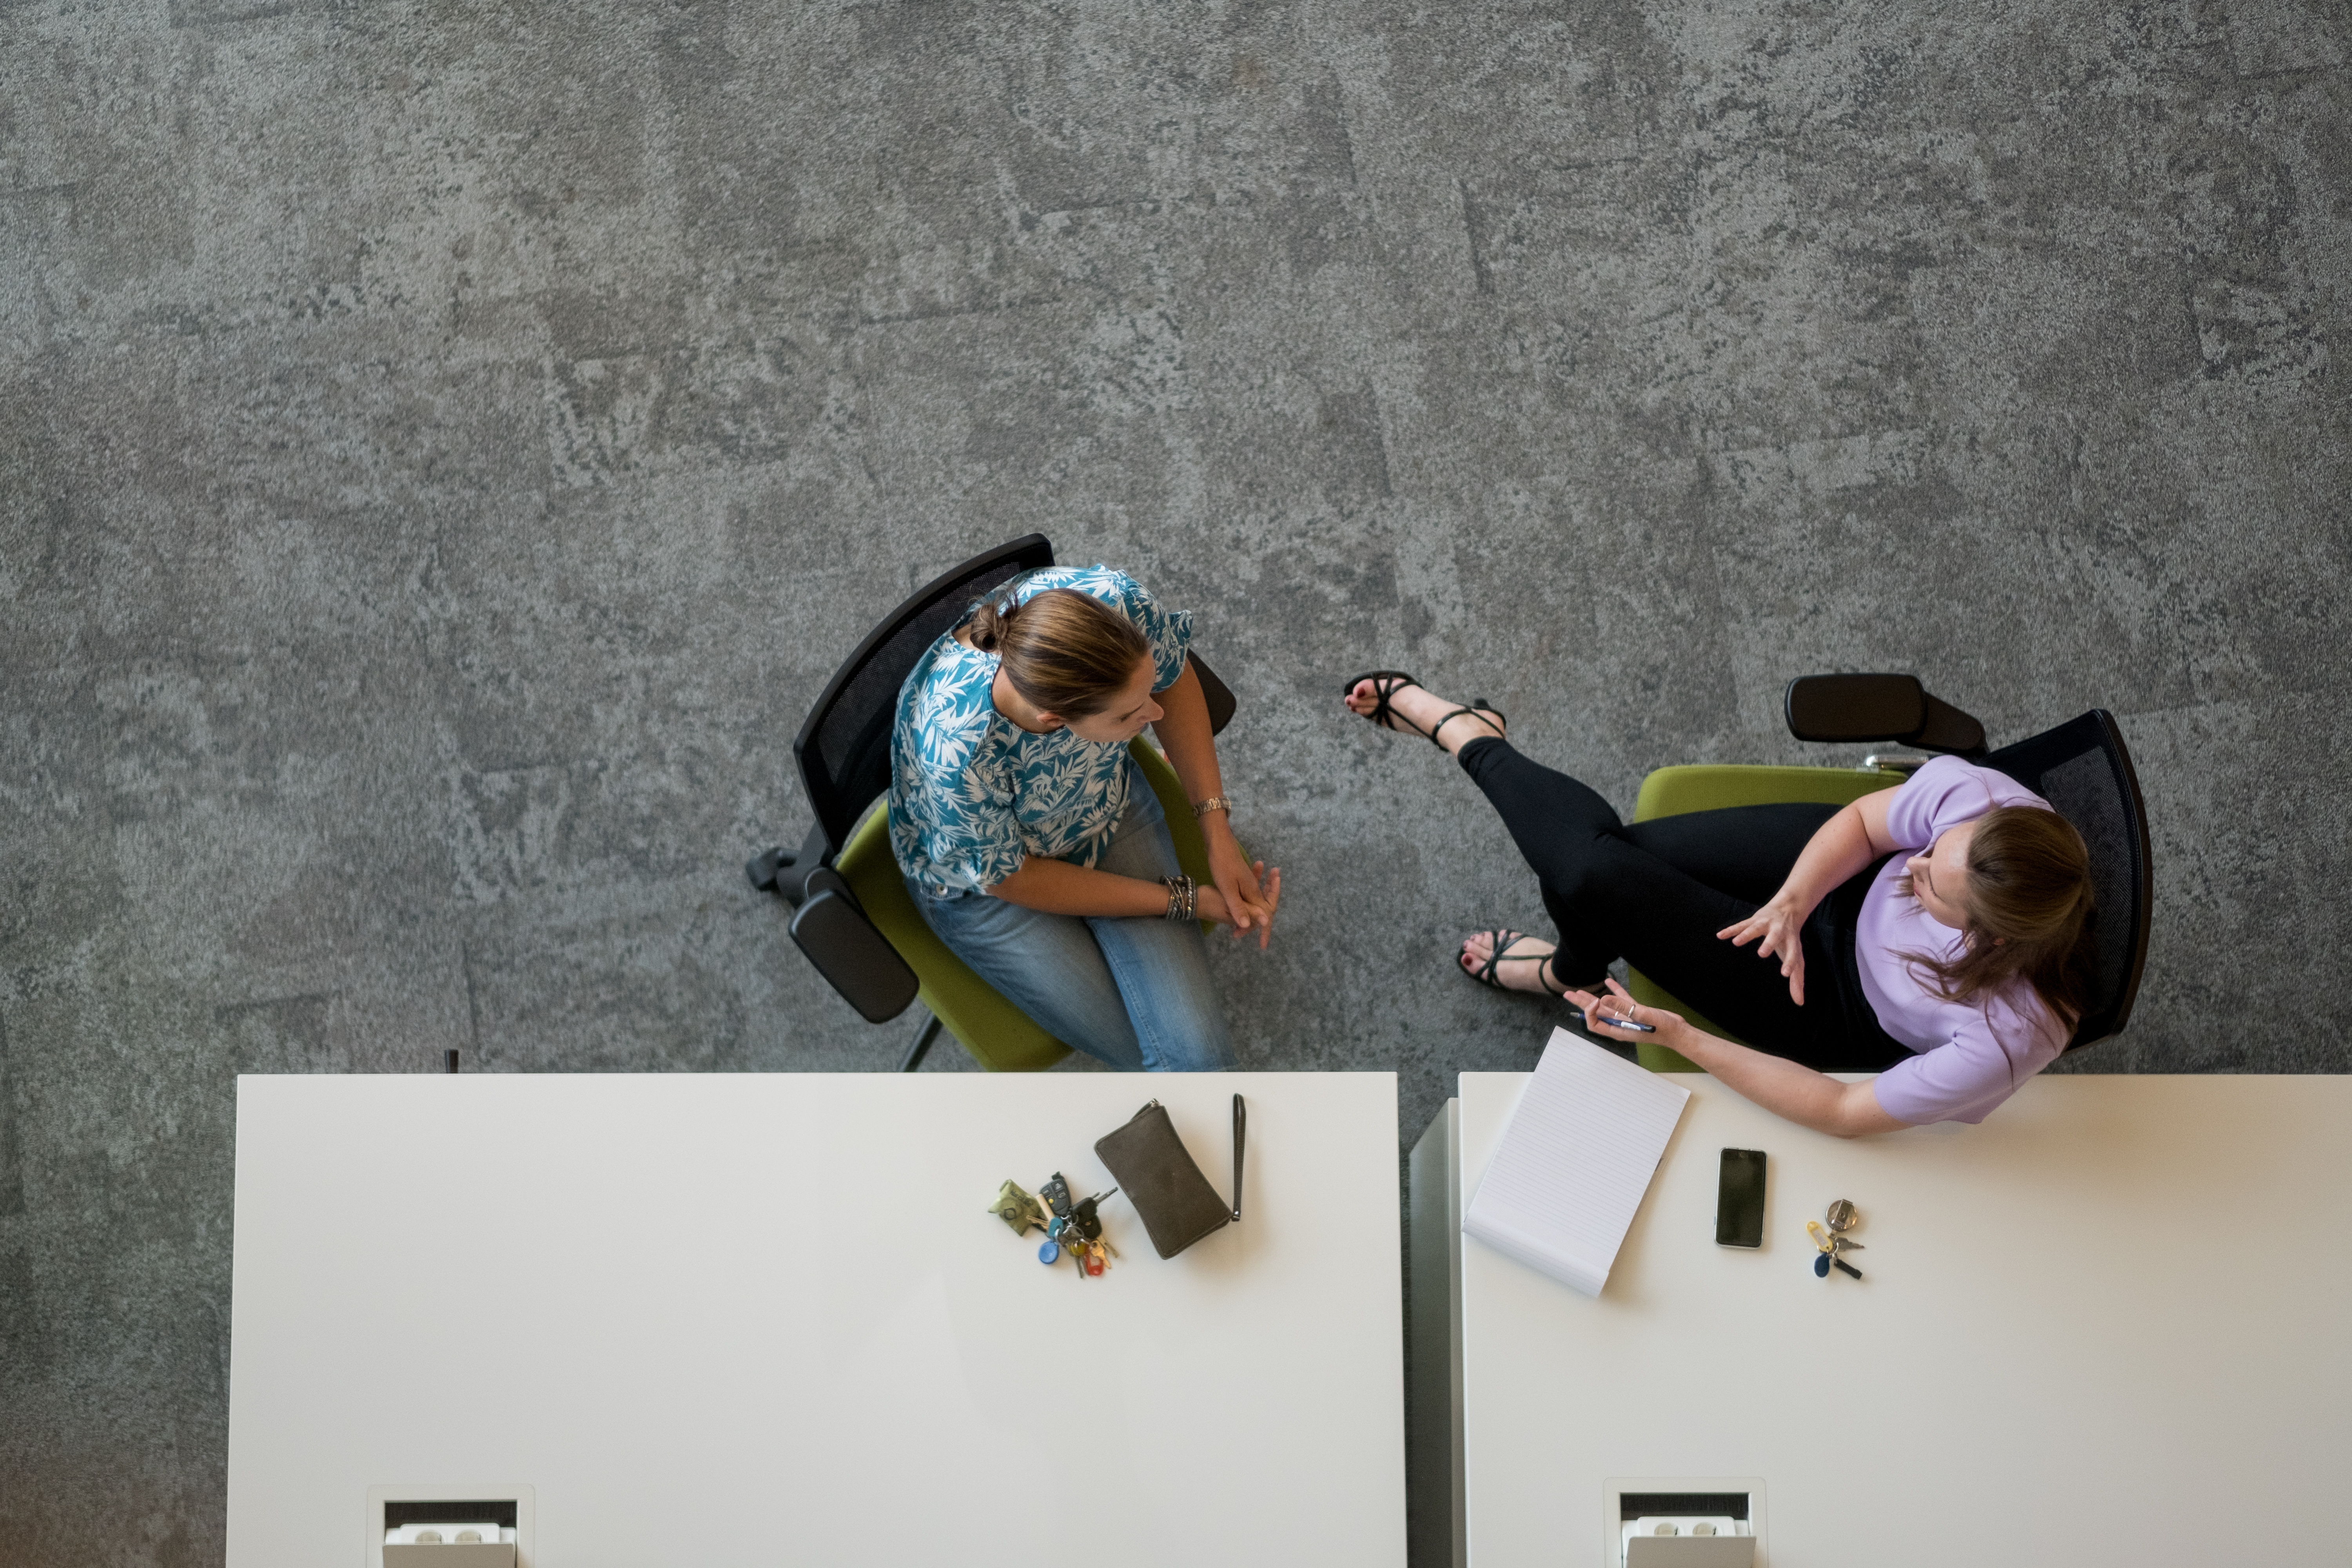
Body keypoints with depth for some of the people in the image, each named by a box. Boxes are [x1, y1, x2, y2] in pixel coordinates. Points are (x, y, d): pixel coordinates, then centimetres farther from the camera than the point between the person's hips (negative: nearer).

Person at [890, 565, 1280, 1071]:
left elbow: (1173, 678, -9)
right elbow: (1010, 879, -22)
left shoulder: (1112, 601, -34)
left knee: (1199, 1053, -10)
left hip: (1111, 806, 3)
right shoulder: (957, 756, -43)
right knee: (1146, 1053, 0)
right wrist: (1185, 900, -18)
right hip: (985, 883, -3)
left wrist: (1218, 833, -13)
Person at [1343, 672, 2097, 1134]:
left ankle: (1472, 738, 18)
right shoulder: (1975, 800, -32)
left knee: (1593, 879, -12)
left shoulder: (2006, 1041, -40)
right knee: (1594, 856, -7)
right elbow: (1862, 821, -9)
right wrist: (1794, 900, -26)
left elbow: (1844, 1115, -26)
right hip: (1850, 876, 3)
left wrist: (1684, 1039, -27)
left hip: (1845, 1010, -3)